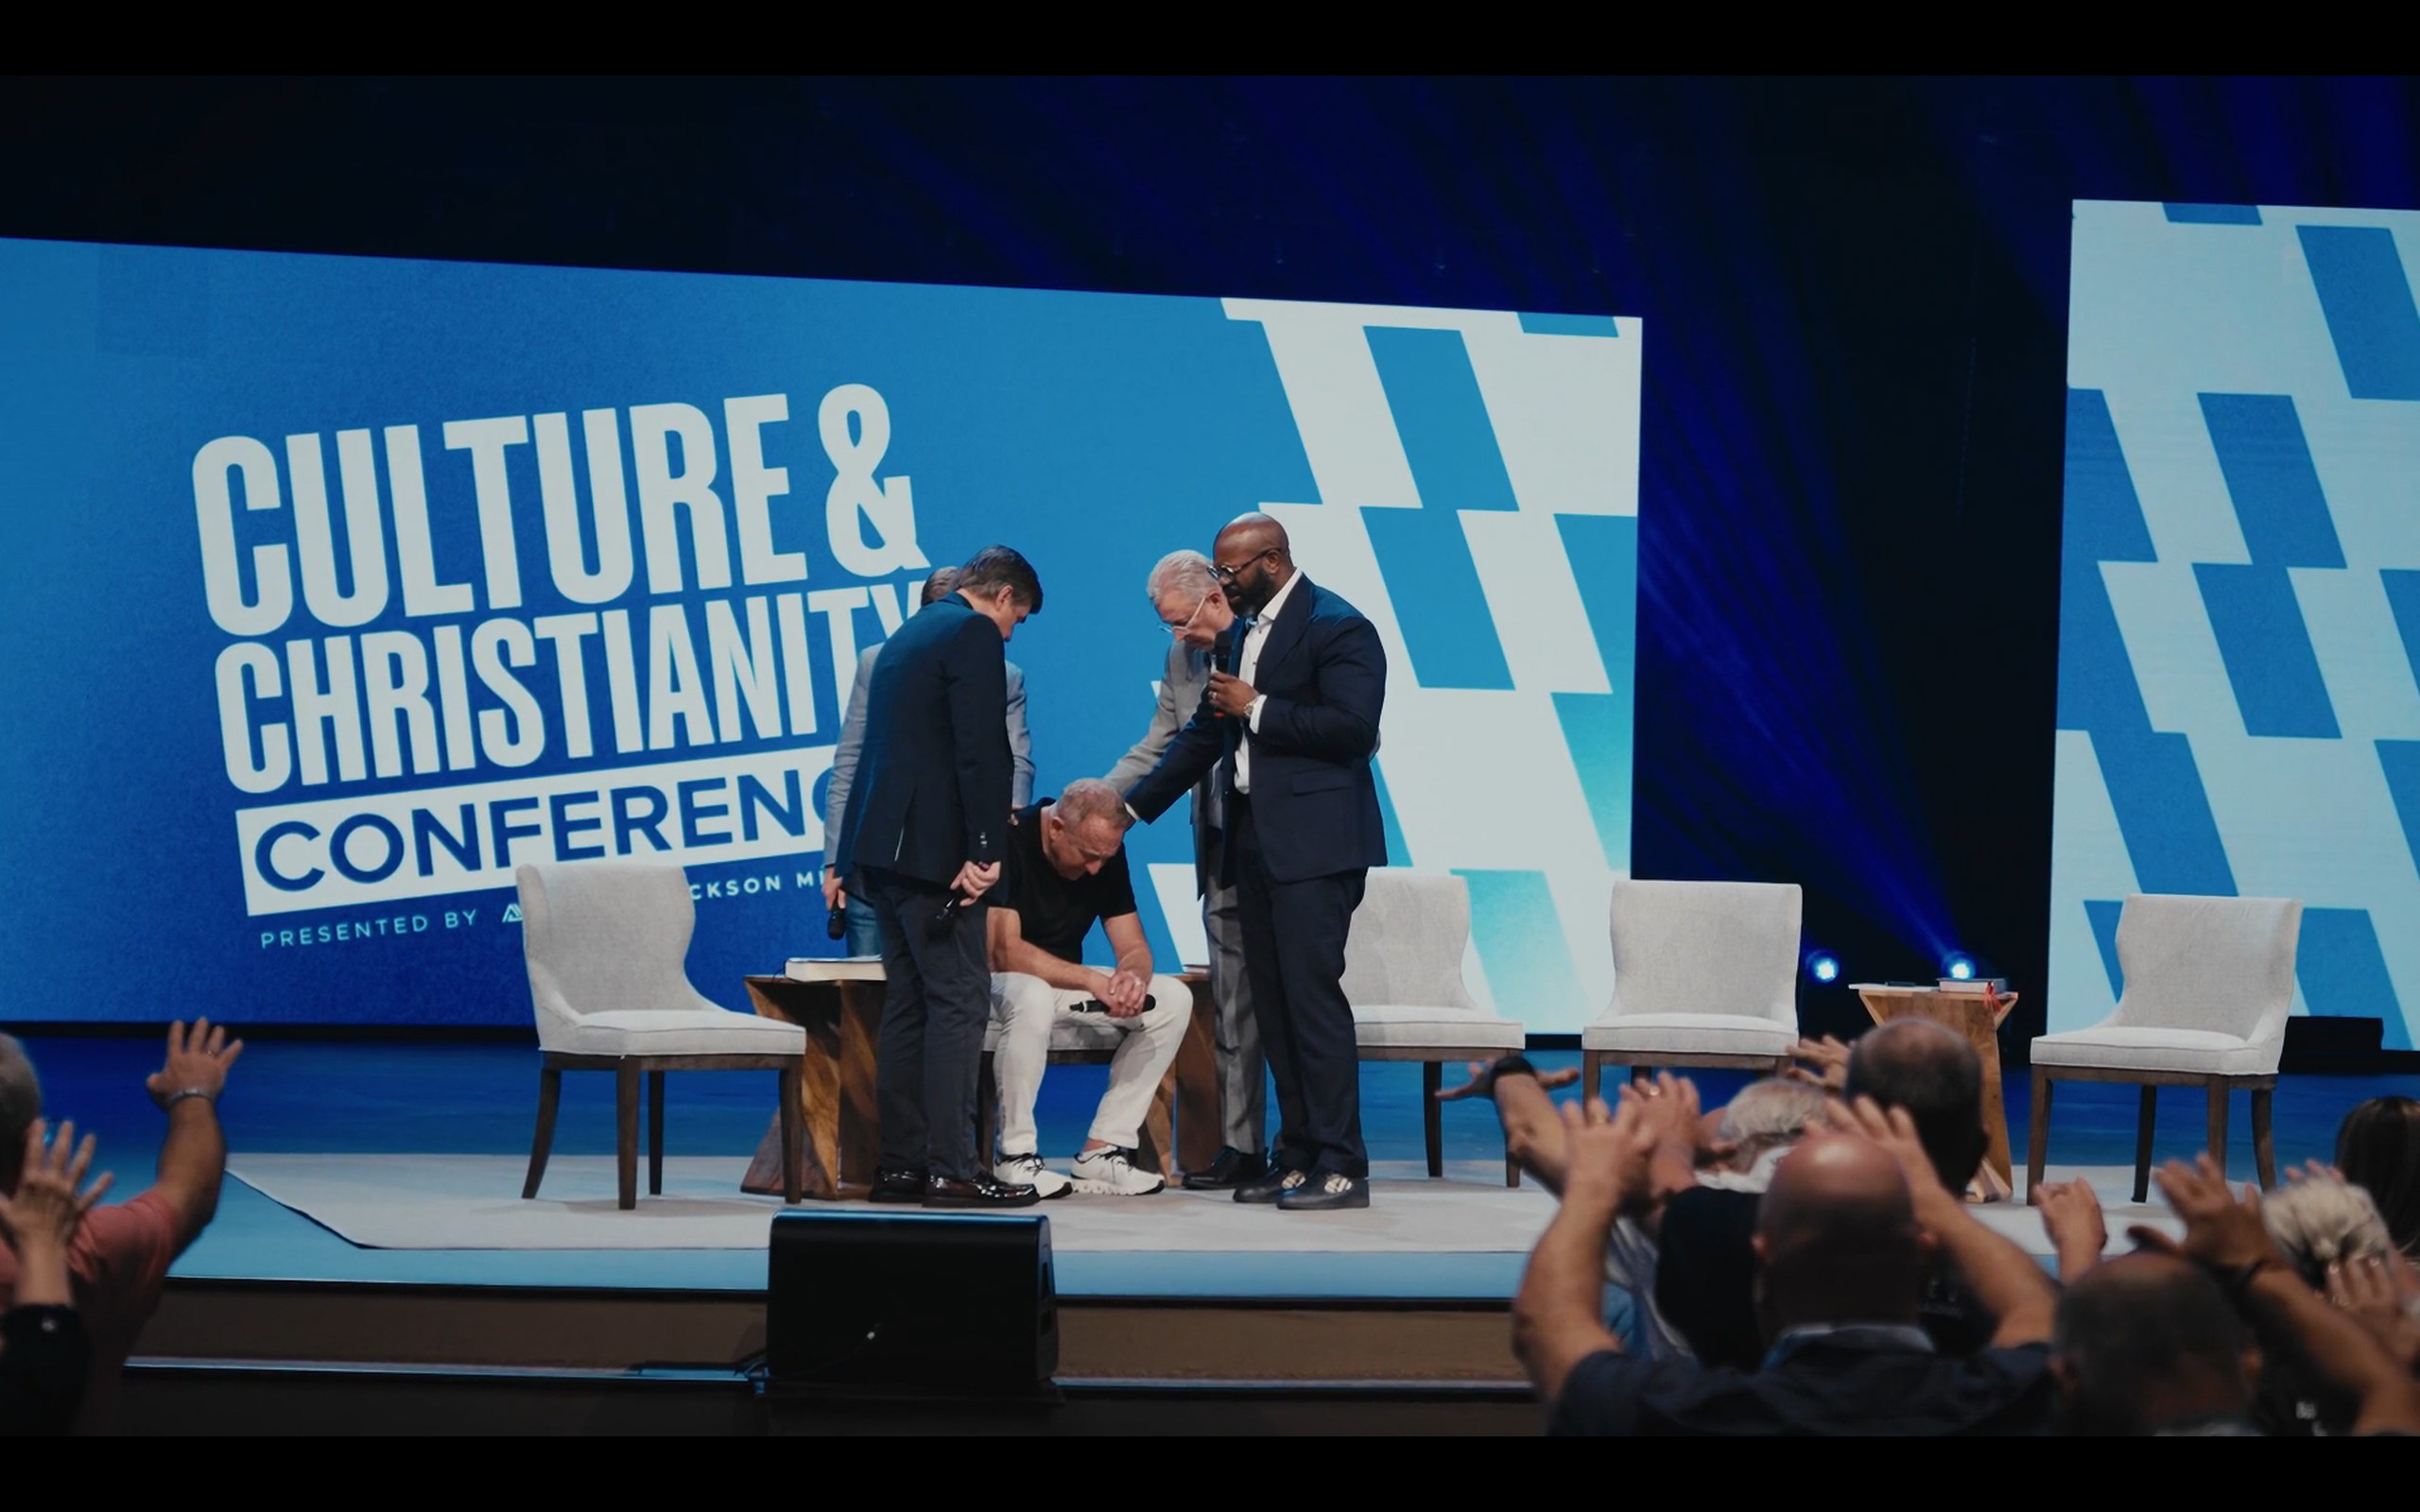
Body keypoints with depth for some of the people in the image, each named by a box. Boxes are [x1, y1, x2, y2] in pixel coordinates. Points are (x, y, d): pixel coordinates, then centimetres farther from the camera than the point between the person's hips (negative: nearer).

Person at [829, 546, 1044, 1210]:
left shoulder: (910, 634, 21)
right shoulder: (974, 634, -8)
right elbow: (982, 751, -17)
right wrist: (986, 850, -19)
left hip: (883, 847, 10)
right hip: (933, 849, -9)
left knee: (908, 1003, 11)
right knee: (959, 1001, -9)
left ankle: (899, 1164, 11)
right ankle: (951, 1171, -12)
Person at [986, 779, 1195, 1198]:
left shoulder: (1107, 851, -2)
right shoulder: (1010, 841, -22)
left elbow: (1134, 947, -2)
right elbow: (1003, 951, -29)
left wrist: (1132, 976, -27)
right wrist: (1092, 981, -36)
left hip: (1064, 983, 7)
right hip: (997, 983, -7)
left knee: (1173, 998, -10)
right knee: (1032, 996, -40)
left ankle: (1102, 1150, -10)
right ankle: (1015, 1155, -25)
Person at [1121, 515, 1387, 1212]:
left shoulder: (1336, 628, -9)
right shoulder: (1241, 635, 18)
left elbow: (1353, 726, -20)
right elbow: (1203, 735, 23)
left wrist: (1257, 709, -15)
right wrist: (1130, 808, 19)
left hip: (1311, 841, -9)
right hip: (1254, 839, 9)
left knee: (1311, 993, -12)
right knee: (1271, 1002, 9)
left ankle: (1340, 1165, -10)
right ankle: (1297, 1156, 14)